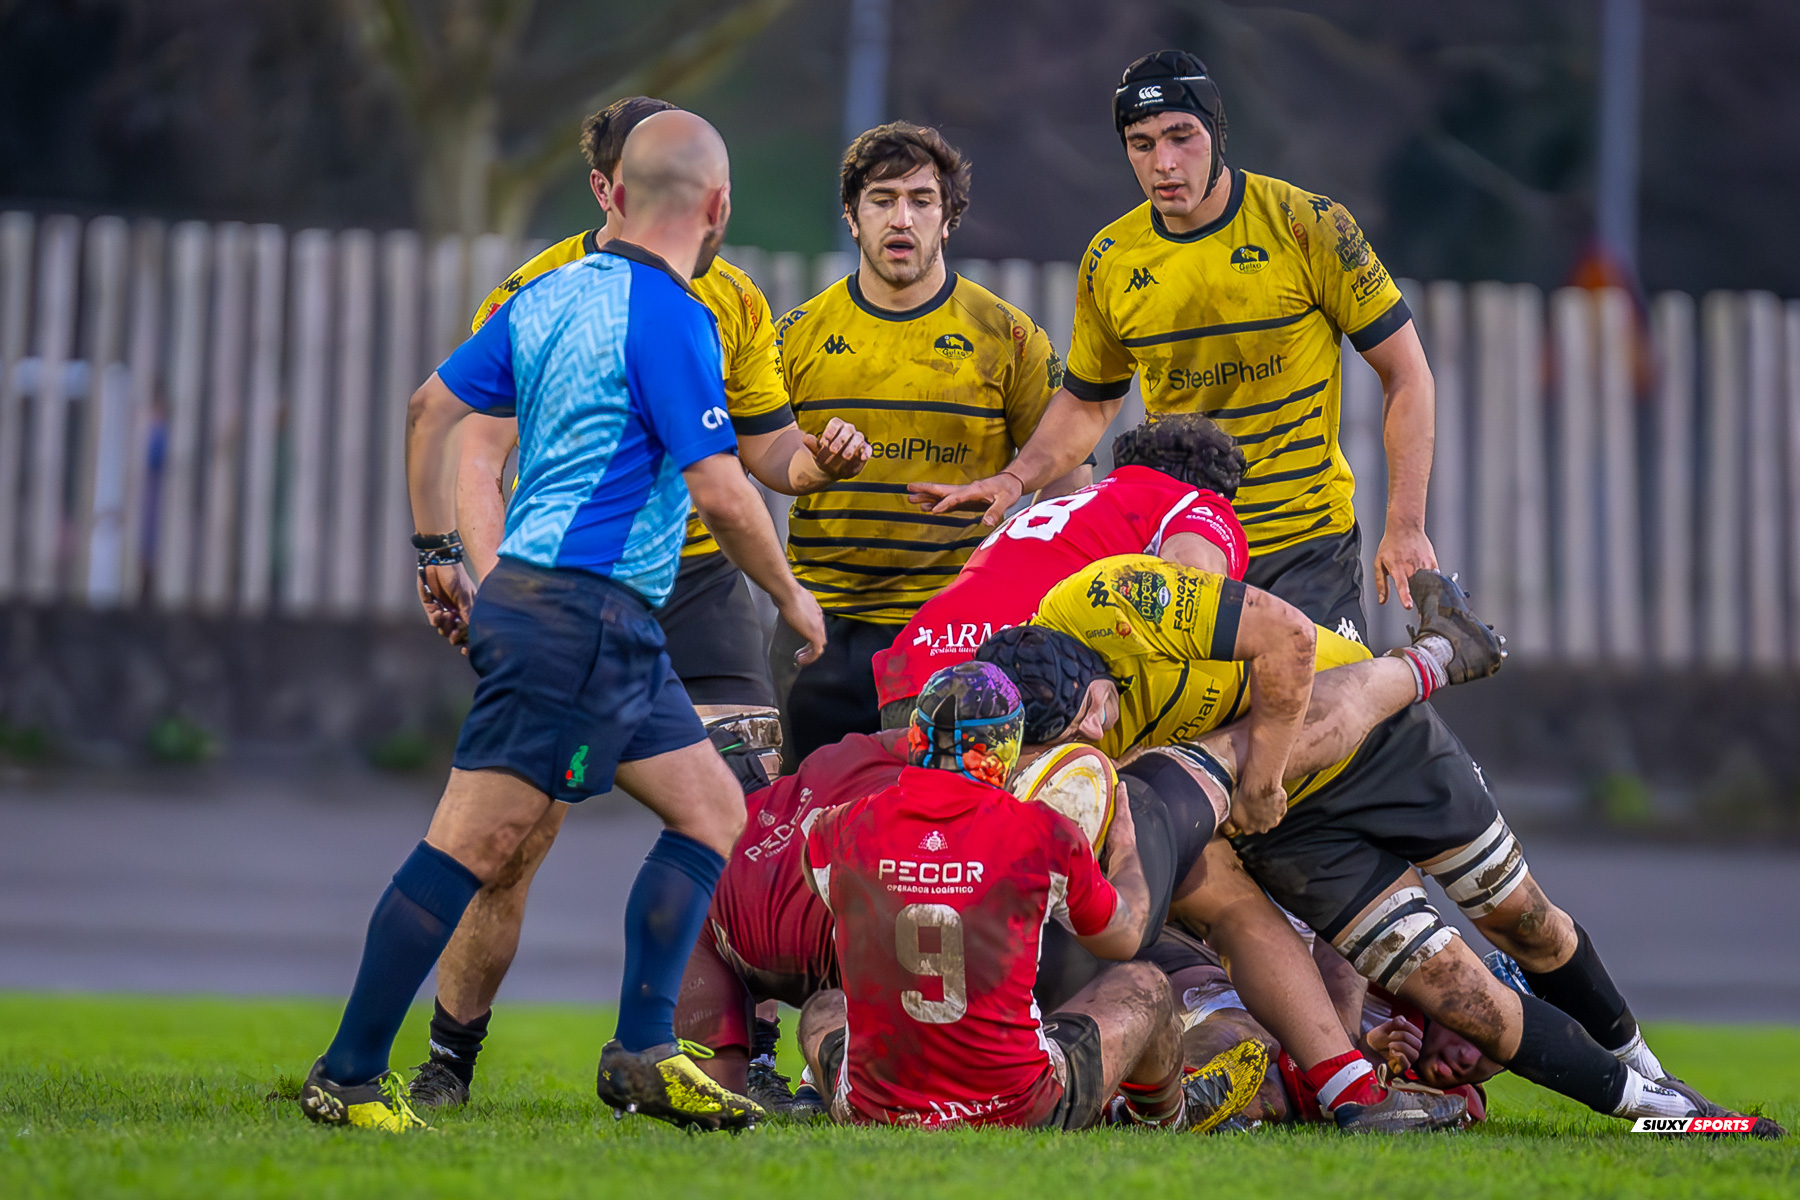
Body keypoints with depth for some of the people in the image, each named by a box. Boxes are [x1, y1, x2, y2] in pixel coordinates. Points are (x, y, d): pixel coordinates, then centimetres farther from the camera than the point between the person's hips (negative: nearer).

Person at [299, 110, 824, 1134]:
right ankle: (350, 1076, -7)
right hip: (580, 615, -10)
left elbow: (433, 406, 18)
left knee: (713, 808, 12)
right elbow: (720, 490, -16)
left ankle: (642, 1053, 9)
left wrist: (438, 551, 23)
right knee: (477, 841, -8)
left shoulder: (554, 294, 12)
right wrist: (793, 597, -1)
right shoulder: (670, 317, -13)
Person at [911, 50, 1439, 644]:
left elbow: (1406, 372, -3)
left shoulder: (1304, 225, -8)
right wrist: (1015, 478, 0)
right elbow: (1086, 403, 18)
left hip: (1307, 539, -3)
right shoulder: (1110, 261, 3)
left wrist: (1405, 528, -8)